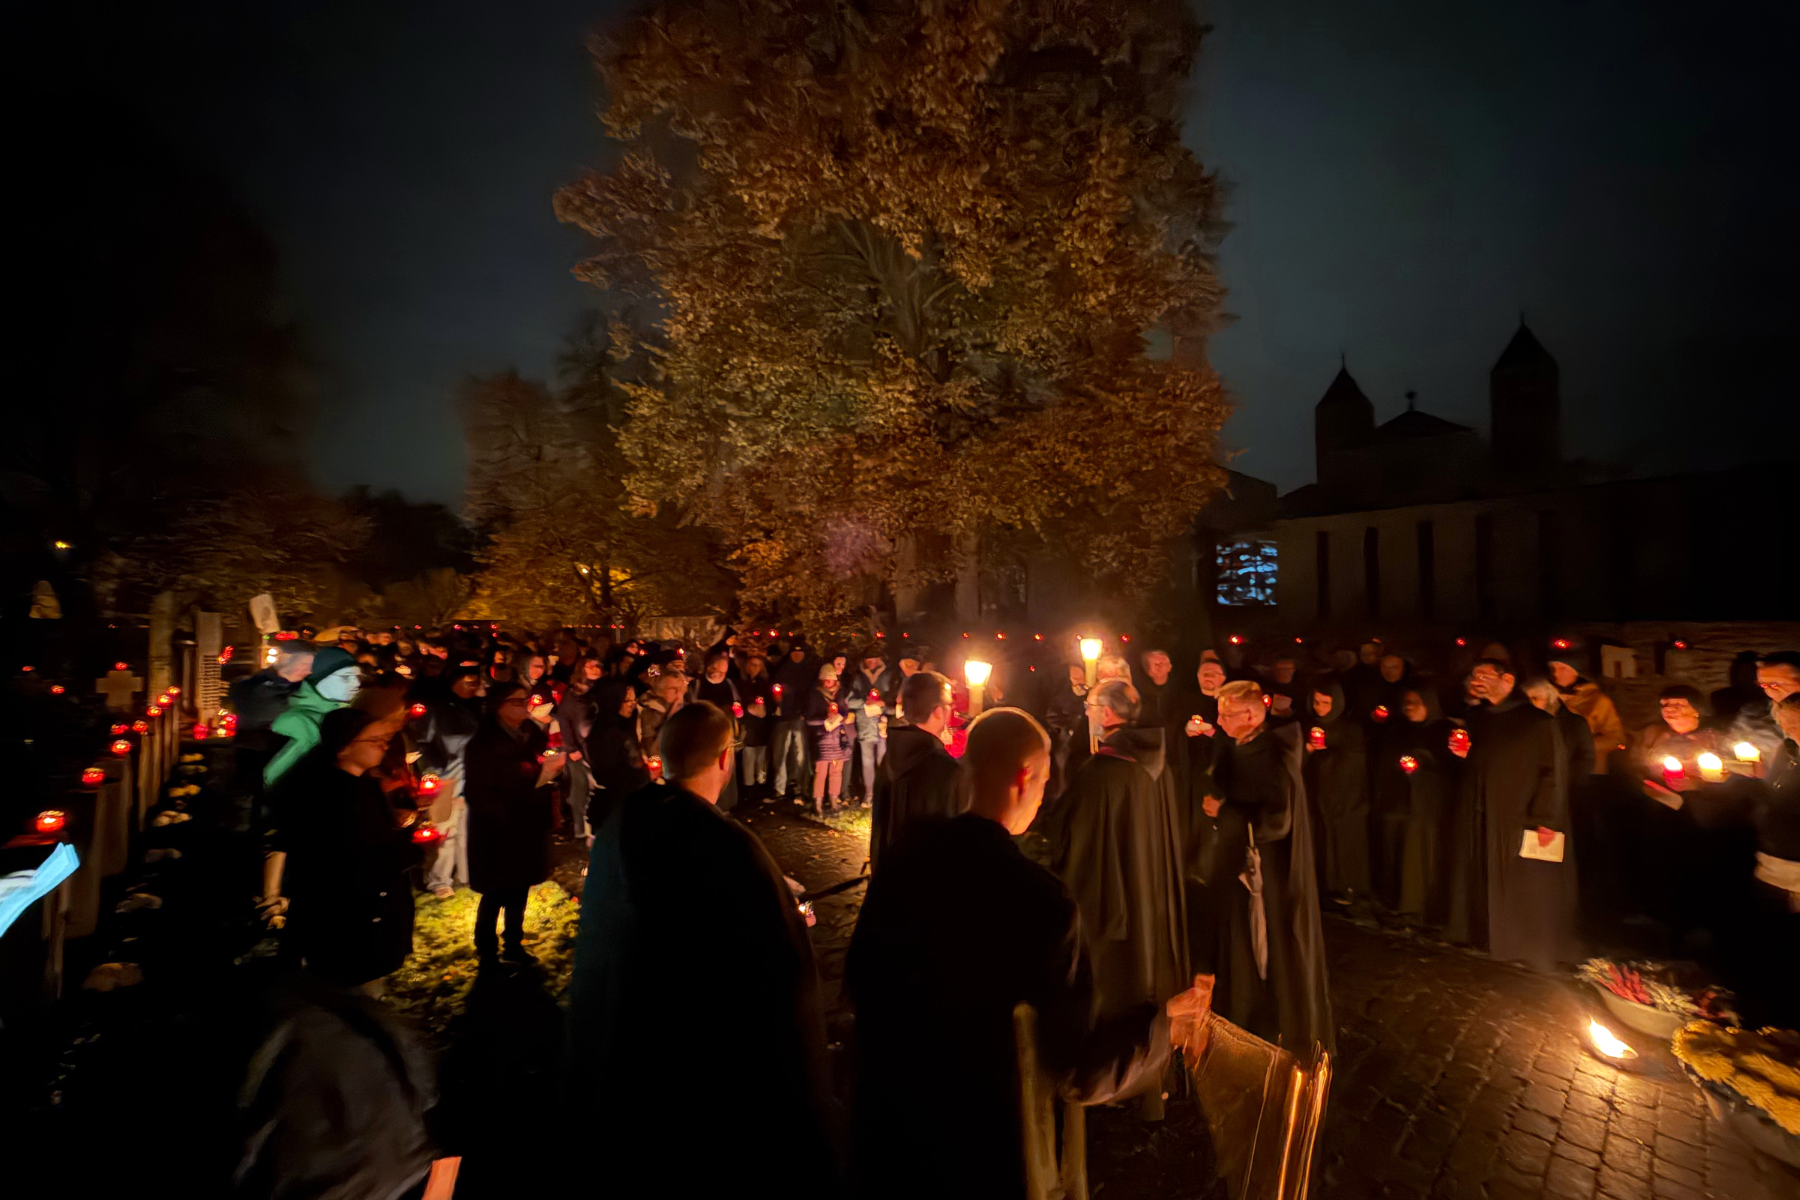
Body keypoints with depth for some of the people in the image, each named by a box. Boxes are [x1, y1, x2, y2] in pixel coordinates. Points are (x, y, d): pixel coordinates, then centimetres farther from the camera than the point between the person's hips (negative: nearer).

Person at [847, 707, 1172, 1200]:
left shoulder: (909, 851, -13)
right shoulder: (1043, 901, -28)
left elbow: (858, 972, 0)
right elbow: (1079, 1072, -21)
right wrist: (1163, 1023, -7)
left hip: (885, 1096, 4)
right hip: (969, 1125, -3)